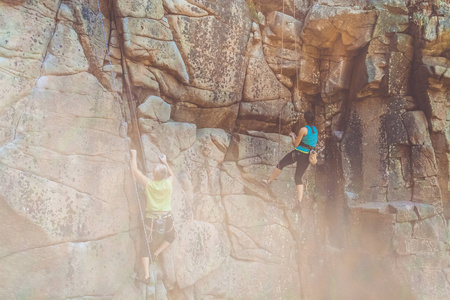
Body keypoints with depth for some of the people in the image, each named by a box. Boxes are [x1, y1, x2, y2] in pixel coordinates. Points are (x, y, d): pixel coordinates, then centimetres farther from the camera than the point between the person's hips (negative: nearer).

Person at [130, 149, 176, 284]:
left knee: (144, 246, 11)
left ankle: (146, 276, 1)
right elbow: (172, 175, 21)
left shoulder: (148, 183, -9)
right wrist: (165, 162, 31)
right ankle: (155, 254, 13)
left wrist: (134, 155, 16)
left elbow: (135, 170, 3)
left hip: (151, 219, -1)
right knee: (171, 236, 32)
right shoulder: (168, 183, -4)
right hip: (167, 218, 2)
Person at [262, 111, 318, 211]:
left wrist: (293, 136, 11)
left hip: (299, 153, -6)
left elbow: (295, 144, -8)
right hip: (307, 157, 6)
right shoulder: (315, 130, 10)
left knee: (281, 164, 17)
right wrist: (296, 137, 22)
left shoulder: (303, 129, -13)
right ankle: (299, 201, 1)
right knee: (298, 177, 12)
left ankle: (269, 180, 32)